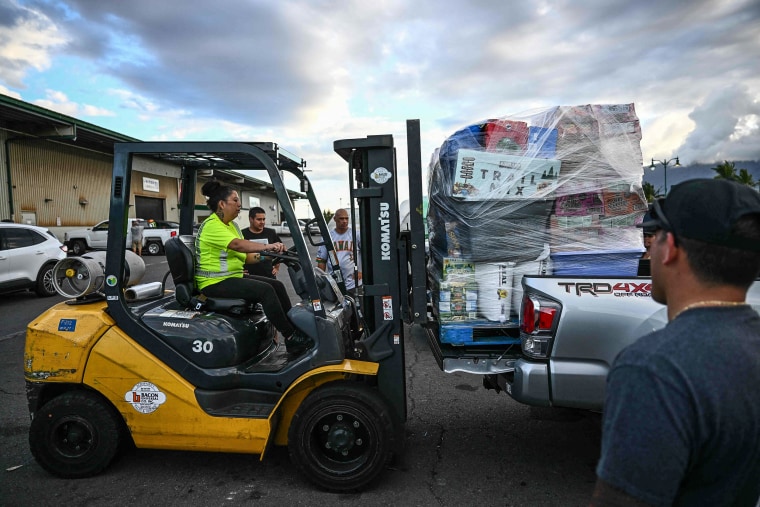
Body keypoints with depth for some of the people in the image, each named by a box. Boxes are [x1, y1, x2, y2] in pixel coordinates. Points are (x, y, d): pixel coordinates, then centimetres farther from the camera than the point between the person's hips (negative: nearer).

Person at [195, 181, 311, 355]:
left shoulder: (231, 225, 15)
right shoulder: (211, 225, -15)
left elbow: (243, 256, 11)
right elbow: (236, 244, -32)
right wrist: (267, 246, -42)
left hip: (234, 277, 10)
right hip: (215, 283, -10)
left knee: (277, 285, -1)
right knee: (265, 290, -24)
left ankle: (295, 329, 2)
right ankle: (291, 339, -19)